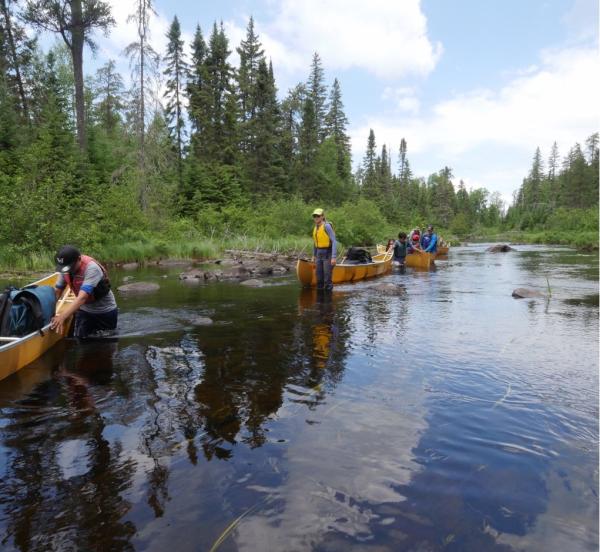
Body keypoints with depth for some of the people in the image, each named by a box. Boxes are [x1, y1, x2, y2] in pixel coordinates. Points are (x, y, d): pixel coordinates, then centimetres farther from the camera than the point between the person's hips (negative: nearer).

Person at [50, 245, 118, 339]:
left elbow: (82, 297, -41)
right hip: (84, 310, 5)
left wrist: (62, 317, -49)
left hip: (105, 312, -5)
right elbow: (57, 291, -7)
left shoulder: (91, 268, -32)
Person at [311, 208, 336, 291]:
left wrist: (333, 257, -25)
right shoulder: (316, 227, 9)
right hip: (319, 255, 8)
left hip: (328, 255, -8)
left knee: (327, 278, -6)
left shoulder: (327, 226, -16)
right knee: (319, 278, 10)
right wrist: (314, 255, 19)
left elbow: (334, 241, -20)